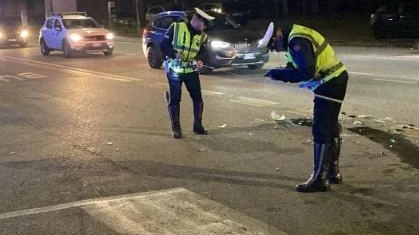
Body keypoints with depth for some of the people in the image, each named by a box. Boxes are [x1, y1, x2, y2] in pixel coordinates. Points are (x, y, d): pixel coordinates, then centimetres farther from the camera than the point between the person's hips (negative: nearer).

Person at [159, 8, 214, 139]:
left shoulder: (202, 36, 3)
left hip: (191, 71, 4)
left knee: (198, 98, 4)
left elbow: (203, 52, -10)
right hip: (174, 70, -3)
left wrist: (199, 60, -33)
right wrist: (174, 54, -28)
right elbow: (163, 46, -10)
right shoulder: (175, 28, -9)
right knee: (174, 100, 0)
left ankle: (197, 126, 21)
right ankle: (176, 128, 12)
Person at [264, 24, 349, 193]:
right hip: (334, 80, 11)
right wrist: (282, 72, 0)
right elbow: (300, 66, 15)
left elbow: (306, 72, -25)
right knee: (331, 128, 17)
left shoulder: (297, 41, -20)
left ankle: (320, 179, -1)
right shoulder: (297, 35, 11)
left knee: (321, 130, -6)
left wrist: (281, 74, -17)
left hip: (331, 84, -11)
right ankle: (333, 173, 29)